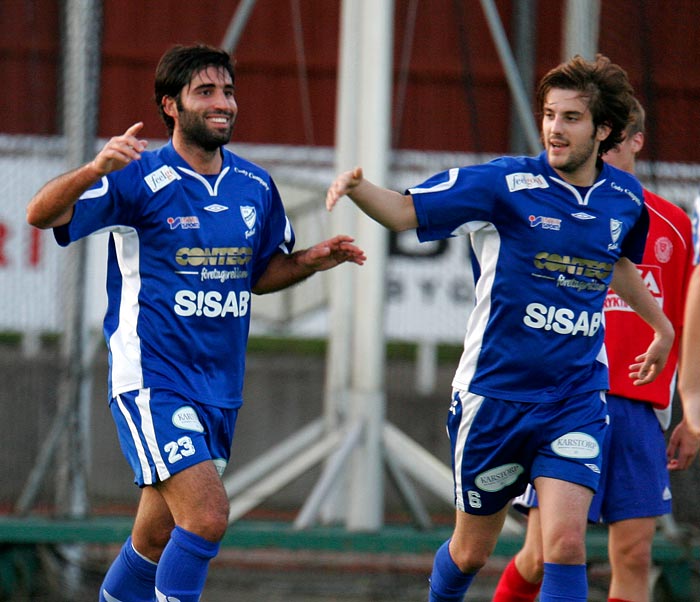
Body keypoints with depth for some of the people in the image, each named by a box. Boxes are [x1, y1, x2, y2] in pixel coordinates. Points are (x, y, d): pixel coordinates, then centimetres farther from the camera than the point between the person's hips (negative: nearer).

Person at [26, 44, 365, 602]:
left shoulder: (256, 186, 8)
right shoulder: (140, 179, -10)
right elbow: (42, 214, -19)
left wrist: (310, 261, 3)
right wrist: (97, 168, -37)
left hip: (219, 388, 6)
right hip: (152, 380, -6)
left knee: (157, 540, 13)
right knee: (208, 515, -21)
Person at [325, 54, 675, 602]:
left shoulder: (625, 198, 3)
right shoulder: (506, 183, -10)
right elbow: (406, 211, -11)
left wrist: (661, 325, 40)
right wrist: (357, 187, -31)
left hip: (577, 397, 2)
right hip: (494, 393, -2)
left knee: (566, 542, -17)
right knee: (471, 551, 11)